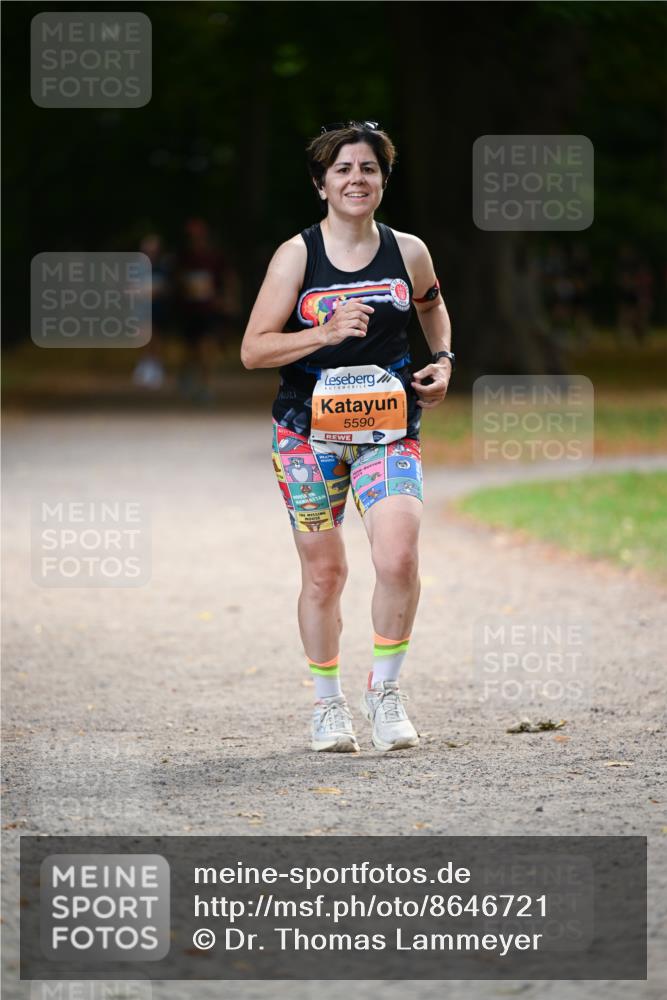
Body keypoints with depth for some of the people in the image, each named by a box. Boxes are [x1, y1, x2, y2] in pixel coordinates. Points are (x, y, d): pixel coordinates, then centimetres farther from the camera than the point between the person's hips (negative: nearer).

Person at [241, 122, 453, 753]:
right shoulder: (296, 256, -5)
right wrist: (328, 332, -19)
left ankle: (385, 689, 1)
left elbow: (431, 306, 27)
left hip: (387, 429, 1)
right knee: (324, 571, 4)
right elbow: (253, 350, -7)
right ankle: (327, 703, 23)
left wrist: (443, 361, 11)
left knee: (398, 558, -18)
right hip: (308, 431, -1)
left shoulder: (407, 252, 3)